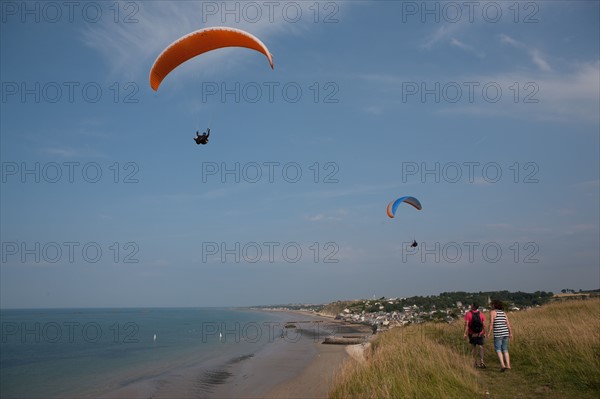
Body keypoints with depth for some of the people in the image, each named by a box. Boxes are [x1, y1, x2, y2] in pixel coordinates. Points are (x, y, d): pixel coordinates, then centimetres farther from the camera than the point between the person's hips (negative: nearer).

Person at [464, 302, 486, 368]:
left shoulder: (468, 314, -10)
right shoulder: (481, 314, -2)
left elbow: (466, 324, -15)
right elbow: (484, 325, 0)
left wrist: (465, 333, -13)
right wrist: (484, 333, 10)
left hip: (472, 334, -1)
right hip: (480, 334, 1)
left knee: (473, 348, 13)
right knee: (480, 347, 4)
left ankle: (475, 362, 17)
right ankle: (481, 361, -14)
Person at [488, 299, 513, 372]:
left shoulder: (492, 312, -6)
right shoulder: (503, 312, 12)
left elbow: (491, 323, -13)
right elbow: (508, 323, 8)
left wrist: (489, 333, -7)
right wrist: (510, 333, 10)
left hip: (498, 333, -6)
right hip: (505, 333, 6)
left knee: (498, 350, 1)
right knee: (505, 350, 13)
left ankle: (503, 365, -11)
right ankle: (508, 365, 8)